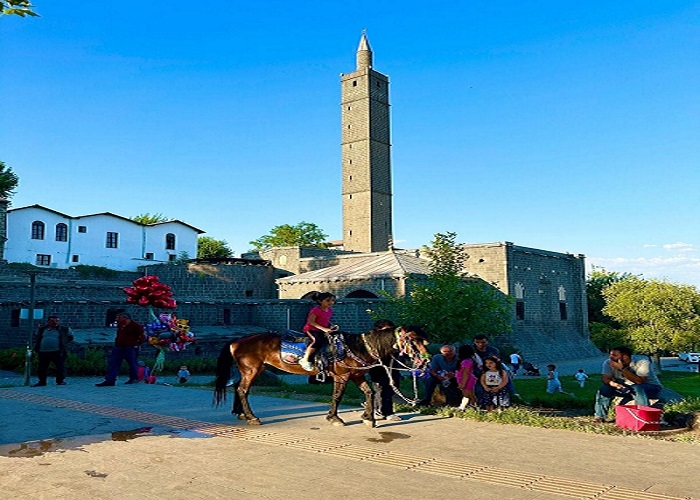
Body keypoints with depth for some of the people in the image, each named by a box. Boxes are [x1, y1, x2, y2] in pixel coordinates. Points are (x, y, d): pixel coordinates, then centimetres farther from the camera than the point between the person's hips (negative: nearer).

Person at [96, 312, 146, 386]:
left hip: (130, 348, -7)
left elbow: (143, 336, -8)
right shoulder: (119, 325, 12)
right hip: (118, 347, 7)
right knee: (112, 363, 0)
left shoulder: (135, 326, -11)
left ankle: (134, 379, 23)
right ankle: (109, 380, 0)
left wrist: (137, 343, -3)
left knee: (132, 363, 5)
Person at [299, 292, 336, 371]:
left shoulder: (330, 310, 6)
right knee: (318, 340, -34)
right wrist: (323, 328, -29)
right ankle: (304, 360, -26)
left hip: (322, 331, 8)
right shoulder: (316, 310, -17)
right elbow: (311, 321, -23)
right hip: (310, 329, -8)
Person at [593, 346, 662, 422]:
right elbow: (605, 378, -19)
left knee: (637, 388, -37)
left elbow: (639, 381, -34)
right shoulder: (608, 363, -13)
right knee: (604, 388, -18)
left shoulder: (642, 363, -25)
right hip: (626, 388, 4)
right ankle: (600, 416, -10)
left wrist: (622, 369, -40)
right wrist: (612, 383, -42)